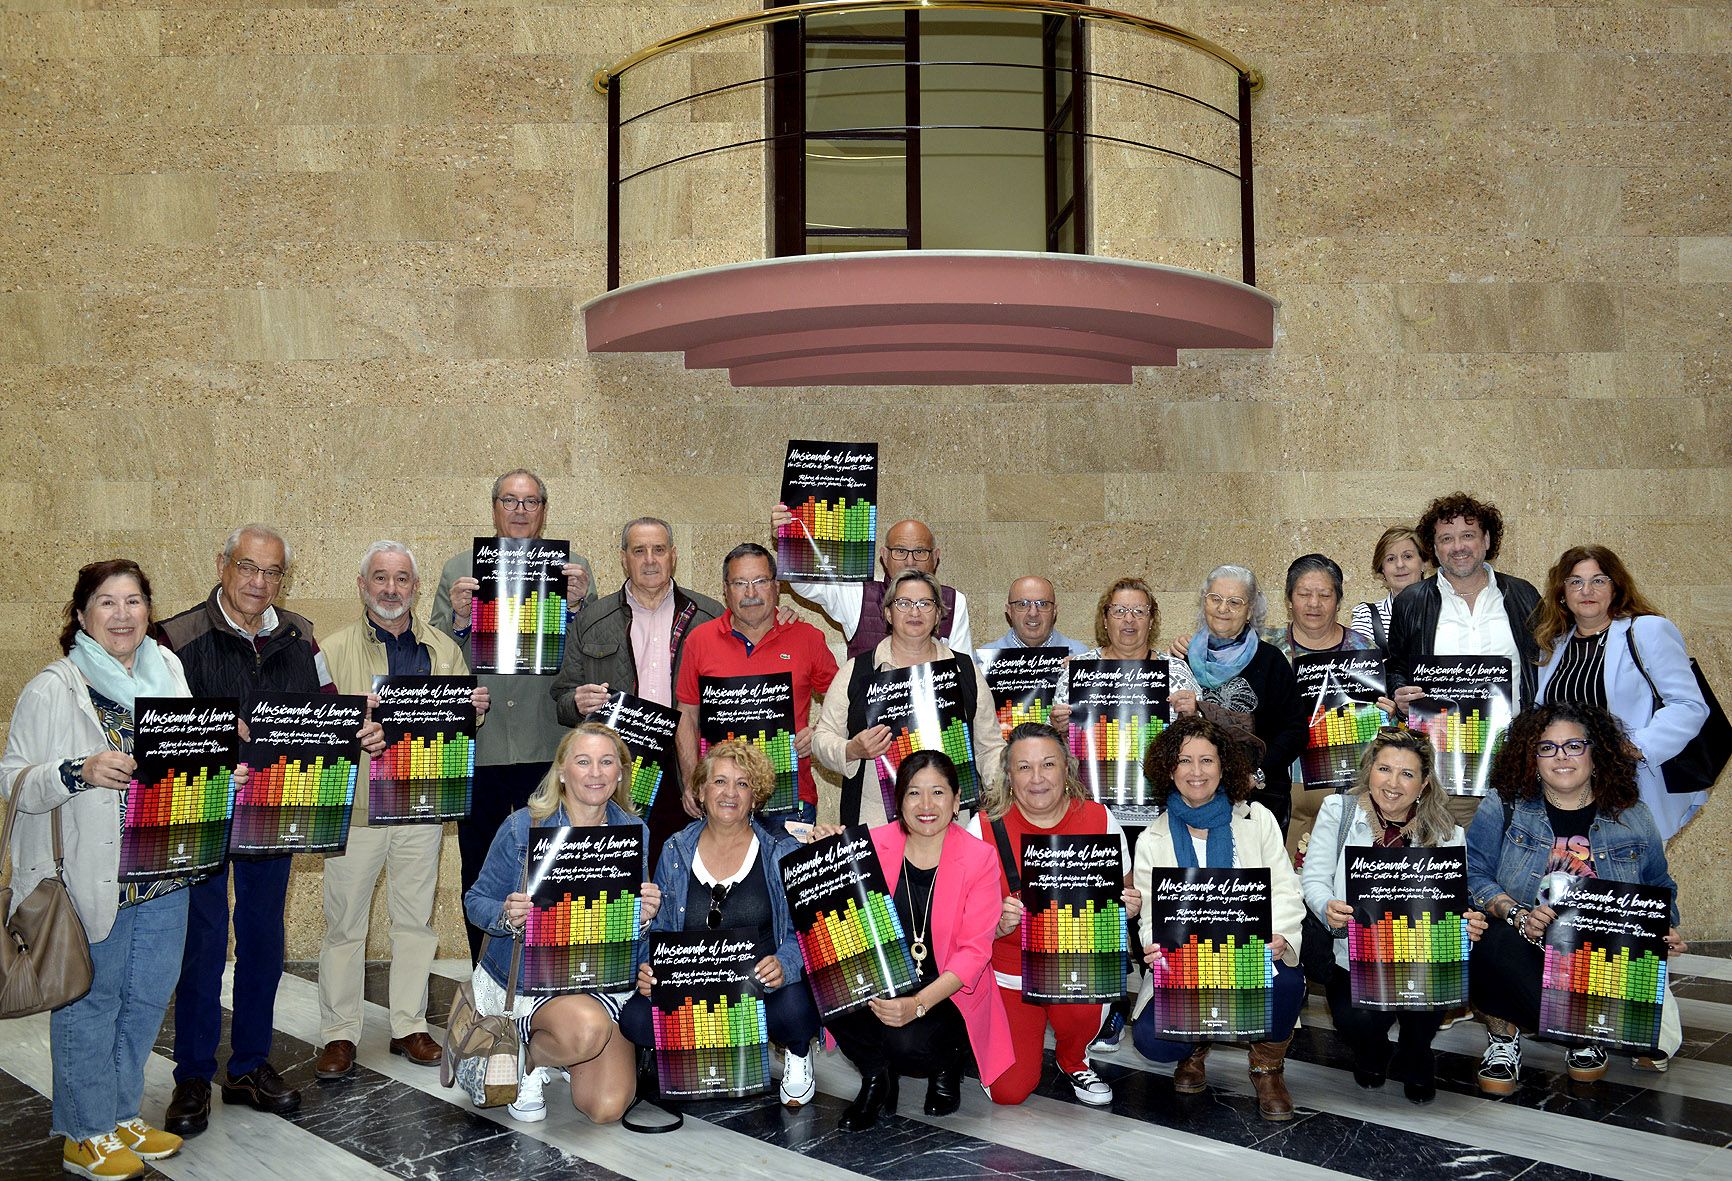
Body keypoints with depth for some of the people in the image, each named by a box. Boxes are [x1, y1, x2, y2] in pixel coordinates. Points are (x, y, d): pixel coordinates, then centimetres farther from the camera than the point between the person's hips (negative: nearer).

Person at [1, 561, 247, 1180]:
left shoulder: (168, 674, 8)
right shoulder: (52, 691, -8)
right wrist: (80, 772, -26)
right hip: (89, 880, -5)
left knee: (146, 999, 15)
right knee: (89, 1003, 7)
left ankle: (122, 1115, 33)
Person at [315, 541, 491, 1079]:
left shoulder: (444, 649, 9)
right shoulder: (334, 650, 1)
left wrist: (475, 709, -6)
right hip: (354, 807, -2)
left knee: (416, 920, 10)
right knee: (344, 924, 4)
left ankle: (409, 1026, 23)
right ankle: (338, 1034, 16)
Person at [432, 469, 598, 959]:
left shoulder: (573, 569, 6)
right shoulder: (459, 568, 9)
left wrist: (576, 606, -18)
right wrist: (459, 618, -14)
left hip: (549, 748, -1)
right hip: (478, 747, 1)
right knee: (479, 873, 11)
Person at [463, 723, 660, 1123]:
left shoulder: (634, 831, 1)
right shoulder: (522, 827, -8)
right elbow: (476, 901, -2)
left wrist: (646, 913, -13)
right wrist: (507, 917, -23)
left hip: (604, 979, 3)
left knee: (607, 1108, -13)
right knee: (588, 1029, -35)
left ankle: (552, 1057, 20)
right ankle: (527, 1060, 0)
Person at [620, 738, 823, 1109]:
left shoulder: (784, 852, 0)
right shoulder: (675, 851, 7)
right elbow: (658, 929, 10)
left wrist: (783, 964, -26)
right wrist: (647, 968, -12)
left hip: (763, 989, -2)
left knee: (795, 1009, -36)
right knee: (636, 1018, -26)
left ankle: (796, 1052, 5)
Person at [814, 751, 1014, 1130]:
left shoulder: (980, 858, -9)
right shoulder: (874, 844, -4)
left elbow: (974, 951, -12)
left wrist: (918, 1005, -25)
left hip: (948, 992, -2)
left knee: (908, 1043, -31)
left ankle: (947, 1060, 10)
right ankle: (877, 1077, 3)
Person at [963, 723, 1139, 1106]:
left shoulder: (1099, 820, -7)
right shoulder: (985, 827, -12)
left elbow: (1124, 896, 5)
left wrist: (1129, 906, -17)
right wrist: (999, 923, -28)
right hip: (1010, 970, 0)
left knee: (1081, 1010, -33)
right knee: (1009, 1092, -6)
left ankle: (1073, 1060, 5)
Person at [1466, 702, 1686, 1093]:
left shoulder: (1633, 818, 9)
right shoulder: (1502, 808, 1)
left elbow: (1660, 890, 20)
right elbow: (1472, 875, -6)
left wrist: (1665, 933, -1)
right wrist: (1516, 915, -23)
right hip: (1522, 953, -2)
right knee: (1498, 942, -39)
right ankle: (1503, 1038, -8)